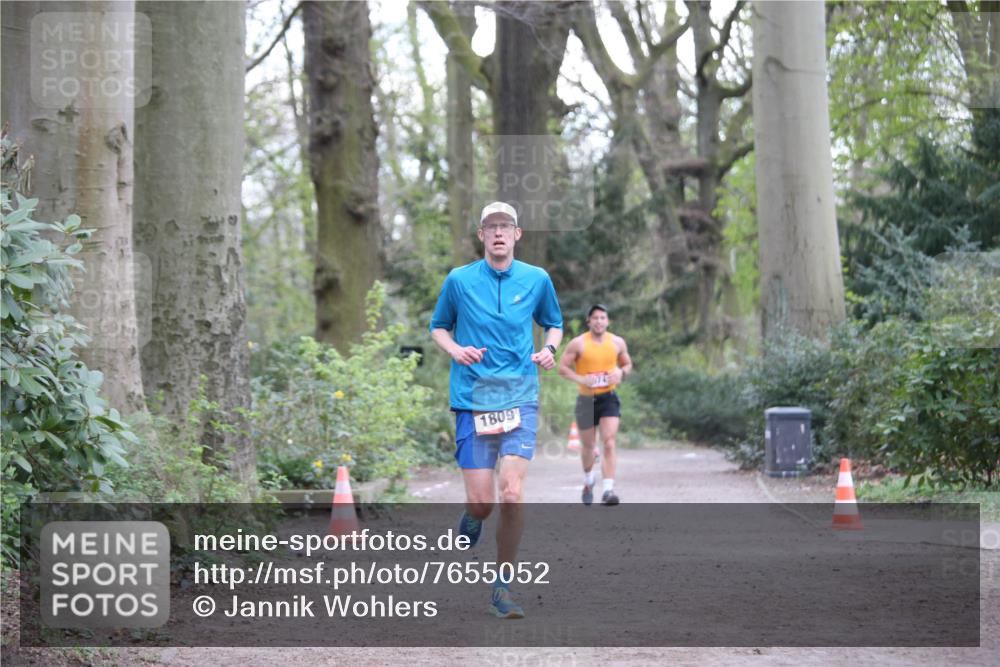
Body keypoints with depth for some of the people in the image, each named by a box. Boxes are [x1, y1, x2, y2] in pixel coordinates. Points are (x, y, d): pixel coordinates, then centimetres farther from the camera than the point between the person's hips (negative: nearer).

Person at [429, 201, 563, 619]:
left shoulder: (537, 280, 6)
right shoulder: (459, 280, 2)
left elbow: (553, 323, 22)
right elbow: (437, 327, 15)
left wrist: (549, 349, 1)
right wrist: (454, 349, -6)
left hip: (520, 400, 0)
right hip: (472, 400, 0)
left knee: (511, 495, -12)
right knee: (481, 501, -5)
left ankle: (502, 588, 1)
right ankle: (471, 517, 34)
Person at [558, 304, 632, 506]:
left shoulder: (617, 343, 3)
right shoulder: (578, 343, -5)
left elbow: (627, 364, 17)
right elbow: (562, 367, -2)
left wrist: (621, 373, -7)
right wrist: (581, 379, -18)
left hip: (609, 398, 0)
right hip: (586, 399, 0)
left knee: (609, 443, -16)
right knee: (588, 446, 12)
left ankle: (608, 489, -20)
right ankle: (588, 480, 42)